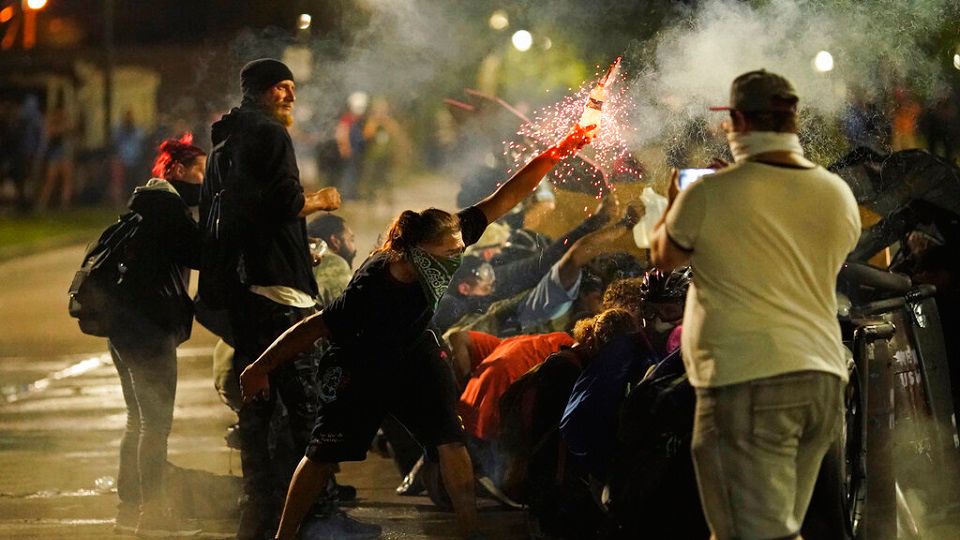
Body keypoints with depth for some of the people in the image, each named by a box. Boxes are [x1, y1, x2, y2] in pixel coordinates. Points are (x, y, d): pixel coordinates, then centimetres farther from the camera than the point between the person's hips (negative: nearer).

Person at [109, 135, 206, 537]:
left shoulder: (146, 200, 20)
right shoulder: (166, 203, -12)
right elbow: (200, 253, -19)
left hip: (126, 322, 11)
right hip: (150, 326, -11)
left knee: (140, 420, 17)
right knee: (156, 421, -8)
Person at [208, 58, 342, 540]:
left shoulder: (228, 140, 19)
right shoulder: (271, 136, -8)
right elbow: (284, 202, -19)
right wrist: (318, 201, 0)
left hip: (239, 289, 9)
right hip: (277, 286, -9)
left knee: (255, 399, 11)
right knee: (301, 400, -8)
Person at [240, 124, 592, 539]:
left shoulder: (448, 241, -27)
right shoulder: (373, 290, -40)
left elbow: (503, 199, -21)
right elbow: (314, 328, -31)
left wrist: (555, 155, -27)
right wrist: (259, 369, -25)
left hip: (414, 353, 5)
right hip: (360, 366, -5)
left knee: (451, 441, -7)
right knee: (325, 455, 4)